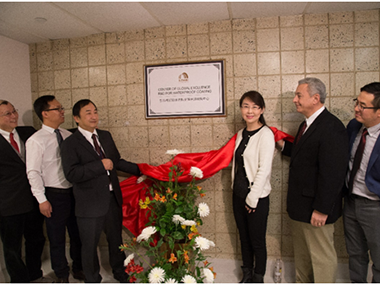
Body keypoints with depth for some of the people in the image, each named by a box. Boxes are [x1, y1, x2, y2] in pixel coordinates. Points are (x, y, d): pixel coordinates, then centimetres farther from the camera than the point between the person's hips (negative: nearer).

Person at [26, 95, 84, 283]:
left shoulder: (67, 135, 3)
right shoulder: (36, 141, -11)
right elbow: (33, 172, -12)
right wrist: (42, 200, -15)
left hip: (74, 192, 5)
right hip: (54, 196, -5)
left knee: (77, 234, 18)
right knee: (57, 239, 12)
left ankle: (78, 268, 40)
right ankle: (62, 275, 34)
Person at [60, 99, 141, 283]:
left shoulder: (105, 136, 8)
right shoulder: (70, 144, -11)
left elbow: (117, 161, 18)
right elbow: (71, 174, -22)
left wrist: (141, 170, 16)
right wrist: (100, 165, -24)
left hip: (113, 199, 6)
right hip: (91, 204, -5)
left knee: (116, 239, 22)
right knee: (90, 245, 12)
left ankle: (120, 273, 44)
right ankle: (93, 280, 36)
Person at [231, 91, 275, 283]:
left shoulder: (266, 134, -14)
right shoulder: (241, 134, 8)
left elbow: (264, 169, -17)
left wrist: (252, 198, -15)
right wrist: (237, 190, 10)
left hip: (257, 198, -7)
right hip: (238, 195, 7)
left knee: (257, 240, 8)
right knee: (244, 238, 19)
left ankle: (258, 278, 30)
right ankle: (247, 275, 38)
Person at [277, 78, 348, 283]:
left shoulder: (332, 127, -20)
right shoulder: (307, 124, 11)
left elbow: (333, 173, -24)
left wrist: (321, 209, -23)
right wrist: (283, 145, 9)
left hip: (316, 208, -9)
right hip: (299, 205, 10)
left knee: (322, 257, 9)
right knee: (301, 254, 23)